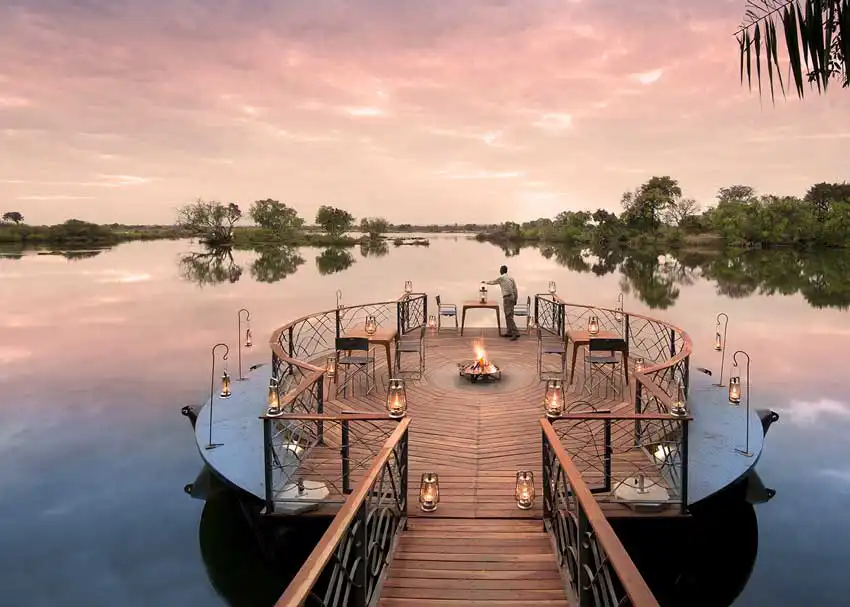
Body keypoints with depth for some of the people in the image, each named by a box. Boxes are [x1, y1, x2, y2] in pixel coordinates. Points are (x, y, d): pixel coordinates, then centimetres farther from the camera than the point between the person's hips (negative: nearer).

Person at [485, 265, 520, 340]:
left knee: (509, 316, -12)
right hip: (512, 297, 9)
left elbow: (492, 282, 0)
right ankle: (509, 332, 19)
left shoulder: (501, 278, -11)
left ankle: (516, 333, -20)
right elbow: (515, 289, 13)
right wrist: (515, 299, 17)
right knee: (508, 315, 15)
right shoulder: (511, 278, 13)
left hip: (507, 298, -9)